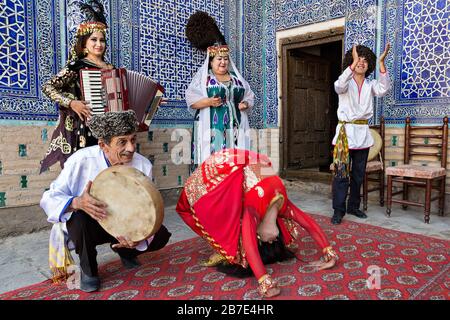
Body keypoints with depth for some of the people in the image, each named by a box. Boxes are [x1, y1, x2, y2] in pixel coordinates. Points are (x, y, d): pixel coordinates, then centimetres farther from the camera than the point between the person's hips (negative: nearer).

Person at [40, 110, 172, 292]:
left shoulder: (143, 165, -19)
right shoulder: (81, 160, -25)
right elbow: (49, 199, -21)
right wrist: (77, 202, -43)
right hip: (87, 226, -2)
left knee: (160, 236, -18)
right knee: (80, 215, -35)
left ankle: (125, 251, 16)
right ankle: (88, 269, -5)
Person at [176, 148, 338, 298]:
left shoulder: (281, 202, -13)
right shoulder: (254, 207, -28)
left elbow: (310, 224, -6)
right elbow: (249, 243, -41)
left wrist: (329, 254, -9)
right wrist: (265, 282, -46)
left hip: (250, 166, 5)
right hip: (228, 168, -5)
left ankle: (229, 246, 8)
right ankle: (225, 249, 5)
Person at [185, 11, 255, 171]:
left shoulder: (237, 77, 17)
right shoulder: (202, 77, 4)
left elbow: (249, 96, 21)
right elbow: (190, 100, -3)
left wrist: (245, 104, -1)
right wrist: (209, 101, -18)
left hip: (234, 129, 4)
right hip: (211, 129, -4)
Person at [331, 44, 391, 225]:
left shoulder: (370, 85, 10)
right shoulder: (346, 83, 2)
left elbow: (384, 89, -11)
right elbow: (339, 86, -23)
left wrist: (381, 63, -18)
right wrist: (353, 63, -31)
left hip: (363, 133, 4)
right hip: (346, 131, -4)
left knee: (359, 174, 11)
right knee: (341, 172, -6)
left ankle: (353, 206, 24)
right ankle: (338, 210, 1)